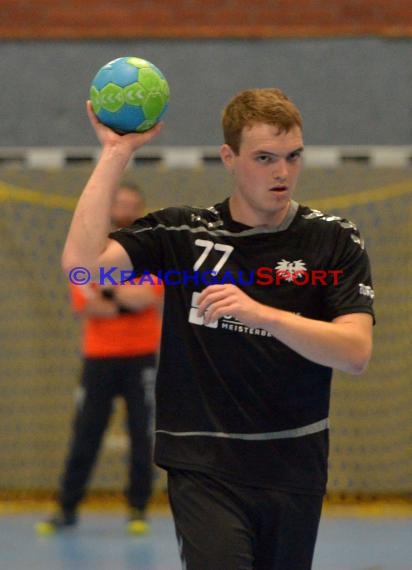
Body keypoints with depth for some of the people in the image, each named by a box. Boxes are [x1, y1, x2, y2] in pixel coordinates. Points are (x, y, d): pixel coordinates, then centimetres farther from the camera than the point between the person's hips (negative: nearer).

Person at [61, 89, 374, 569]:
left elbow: (356, 352, -11)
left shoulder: (334, 240, 0)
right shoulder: (181, 233, 2)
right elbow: (81, 259, -12)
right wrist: (115, 153, -10)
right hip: (203, 468, -2)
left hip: (294, 469, 2)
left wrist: (260, 313, -24)